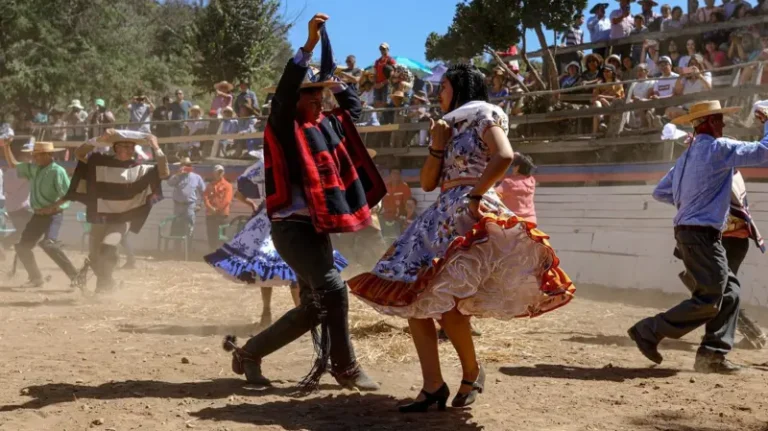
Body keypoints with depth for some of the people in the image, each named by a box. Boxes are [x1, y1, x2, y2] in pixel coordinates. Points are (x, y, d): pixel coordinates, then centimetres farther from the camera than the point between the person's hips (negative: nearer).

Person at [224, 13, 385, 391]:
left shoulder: (326, 126, 14)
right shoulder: (284, 127, -7)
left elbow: (353, 106, 31)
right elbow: (284, 92, -24)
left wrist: (332, 80, 17)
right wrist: (309, 45, -29)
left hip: (316, 225, 8)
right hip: (292, 226, -8)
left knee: (314, 304, 9)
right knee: (332, 289, -16)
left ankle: (250, 353, 19)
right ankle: (345, 367, -1)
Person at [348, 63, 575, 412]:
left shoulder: (484, 115, 1)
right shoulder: (451, 126, 24)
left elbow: (505, 156, -19)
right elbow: (427, 183, 19)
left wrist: (475, 194, -16)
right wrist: (437, 145, 7)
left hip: (470, 214, -9)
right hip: (442, 215, 9)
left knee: (443, 299, -17)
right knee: (412, 296, -1)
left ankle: (472, 373, 5)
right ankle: (433, 386, -2)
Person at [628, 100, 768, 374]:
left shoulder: (687, 156, 16)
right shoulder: (719, 148, -10)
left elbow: (660, 192, 19)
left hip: (686, 231, 10)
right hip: (703, 234, -10)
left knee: (729, 290, 12)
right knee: (709, 300, -8)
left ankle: (712, 354, 9)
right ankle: (649, 332, -5)